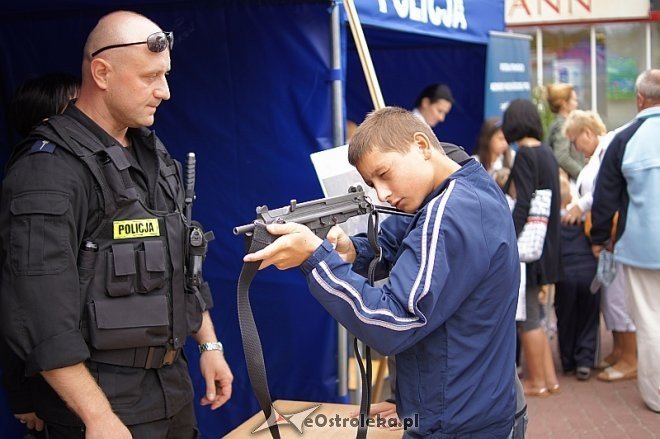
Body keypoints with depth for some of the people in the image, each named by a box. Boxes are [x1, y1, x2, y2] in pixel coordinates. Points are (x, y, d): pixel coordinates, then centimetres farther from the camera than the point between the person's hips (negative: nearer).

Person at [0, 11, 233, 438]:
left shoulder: (153, 154, 9)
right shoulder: (49, 171, -18)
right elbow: (39, 317, -23)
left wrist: (210, 344, 14)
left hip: (174, 385, 8)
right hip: (104, 398, -8)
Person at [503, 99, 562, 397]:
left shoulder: (525, 155, -15)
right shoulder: (547, 153, 10)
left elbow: (522, 204, -21)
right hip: (546, 245, 9)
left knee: (528, 316, 2)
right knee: (534, 314, 16)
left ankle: (537, 381, 11)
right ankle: (549, 377, 20)